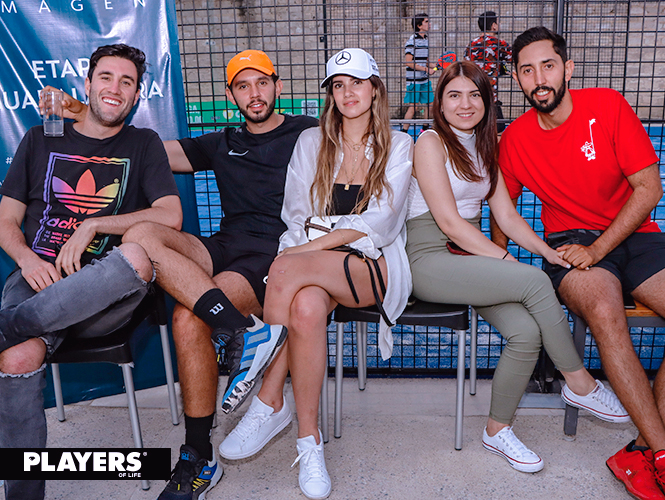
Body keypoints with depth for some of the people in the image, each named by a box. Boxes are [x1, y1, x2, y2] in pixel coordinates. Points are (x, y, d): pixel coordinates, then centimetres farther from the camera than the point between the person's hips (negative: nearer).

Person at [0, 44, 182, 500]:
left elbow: (171, 217, -1)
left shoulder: (144, 144, 15)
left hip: (102, 291, -1)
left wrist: (91, 226, -7)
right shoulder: (41, 140, 19)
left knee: (139, 255, -37)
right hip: (38, 276, 1)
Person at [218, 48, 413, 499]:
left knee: (288, 268, -34)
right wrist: (298, 252, -12)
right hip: (314, 265, 3)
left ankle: (270, 402, -23)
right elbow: (296, 217, 10)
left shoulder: (398, 146, 8)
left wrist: (310, 249, -17)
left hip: (372, 264, -2)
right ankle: (309, 441, -23)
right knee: (306, 306, -36)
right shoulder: (310, 142, 17)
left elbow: (378, 221, -6)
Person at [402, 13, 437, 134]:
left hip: (425, 80, 8)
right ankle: (404, 132, 0)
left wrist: (436, 64, 4)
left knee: (430, 103, 9)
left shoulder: (426, 40, 14)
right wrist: (427, 69, -17)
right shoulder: (412, 41, -11)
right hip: (413, 80, -8)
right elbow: (409, 63, -16)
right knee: (412, 106, -7)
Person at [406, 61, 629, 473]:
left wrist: (548, 251, -2)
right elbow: (448, 222, -12)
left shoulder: (485, 146, 19)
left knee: (527, 331, -18)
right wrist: (505, 260, -15)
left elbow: (506, 214, 12)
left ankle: (498, 429, 0)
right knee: (534, 281, -24)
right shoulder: (431, 142, -4)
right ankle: (579, 382, -3)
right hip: (429, 258, -6)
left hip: (472, 255, 7)